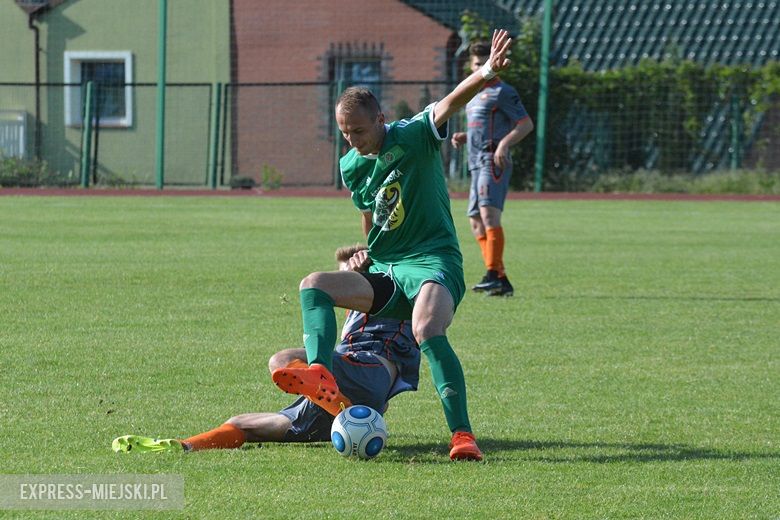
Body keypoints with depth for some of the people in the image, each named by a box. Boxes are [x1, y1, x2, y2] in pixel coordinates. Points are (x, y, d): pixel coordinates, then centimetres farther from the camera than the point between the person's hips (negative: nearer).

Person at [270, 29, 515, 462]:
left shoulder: (413, 137, -8)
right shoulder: (350, 166, 10)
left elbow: (449, 104, -27)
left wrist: (485, 74, -45)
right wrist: (364, 256, 7)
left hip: (433, 262, -7)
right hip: (383, 273, 7)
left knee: (428, 330, -34)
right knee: (313, 284, -14)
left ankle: (462, 434, -36)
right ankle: (321, 377, -37)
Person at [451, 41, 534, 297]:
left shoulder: (502, 92, -4)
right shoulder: (474, 95, 23)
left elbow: (526, 124, -9)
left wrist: (504, 144, -22)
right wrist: (463, 137, 14)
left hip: (494, 161, -10)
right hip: (476, 162, 10)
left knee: (488, 212, -22)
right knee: (476, 221, 6)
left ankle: (493, 273, -28)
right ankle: (501, 281, 7)